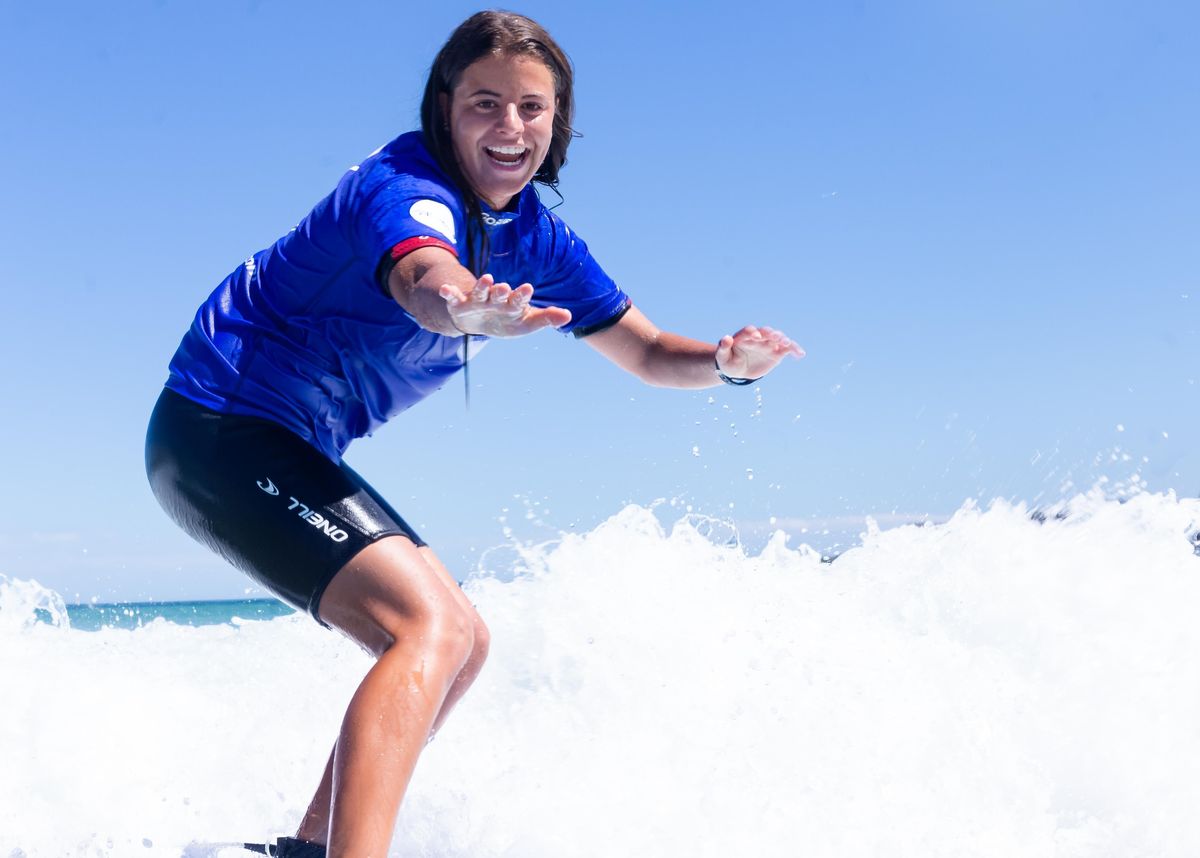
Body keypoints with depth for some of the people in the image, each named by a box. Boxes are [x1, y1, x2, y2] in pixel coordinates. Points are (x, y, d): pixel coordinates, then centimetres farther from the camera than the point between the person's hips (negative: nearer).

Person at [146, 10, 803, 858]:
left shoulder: (535, 239, 4)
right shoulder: (404, 188, -22)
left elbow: (647, 352, 10)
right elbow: (422, 279, -46)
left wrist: (725, 362, -11)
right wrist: (465, 310, -69)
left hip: (299, 448, 9)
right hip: (223, 429, -9)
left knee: (463, 642, 13)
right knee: (431, 627, -25)